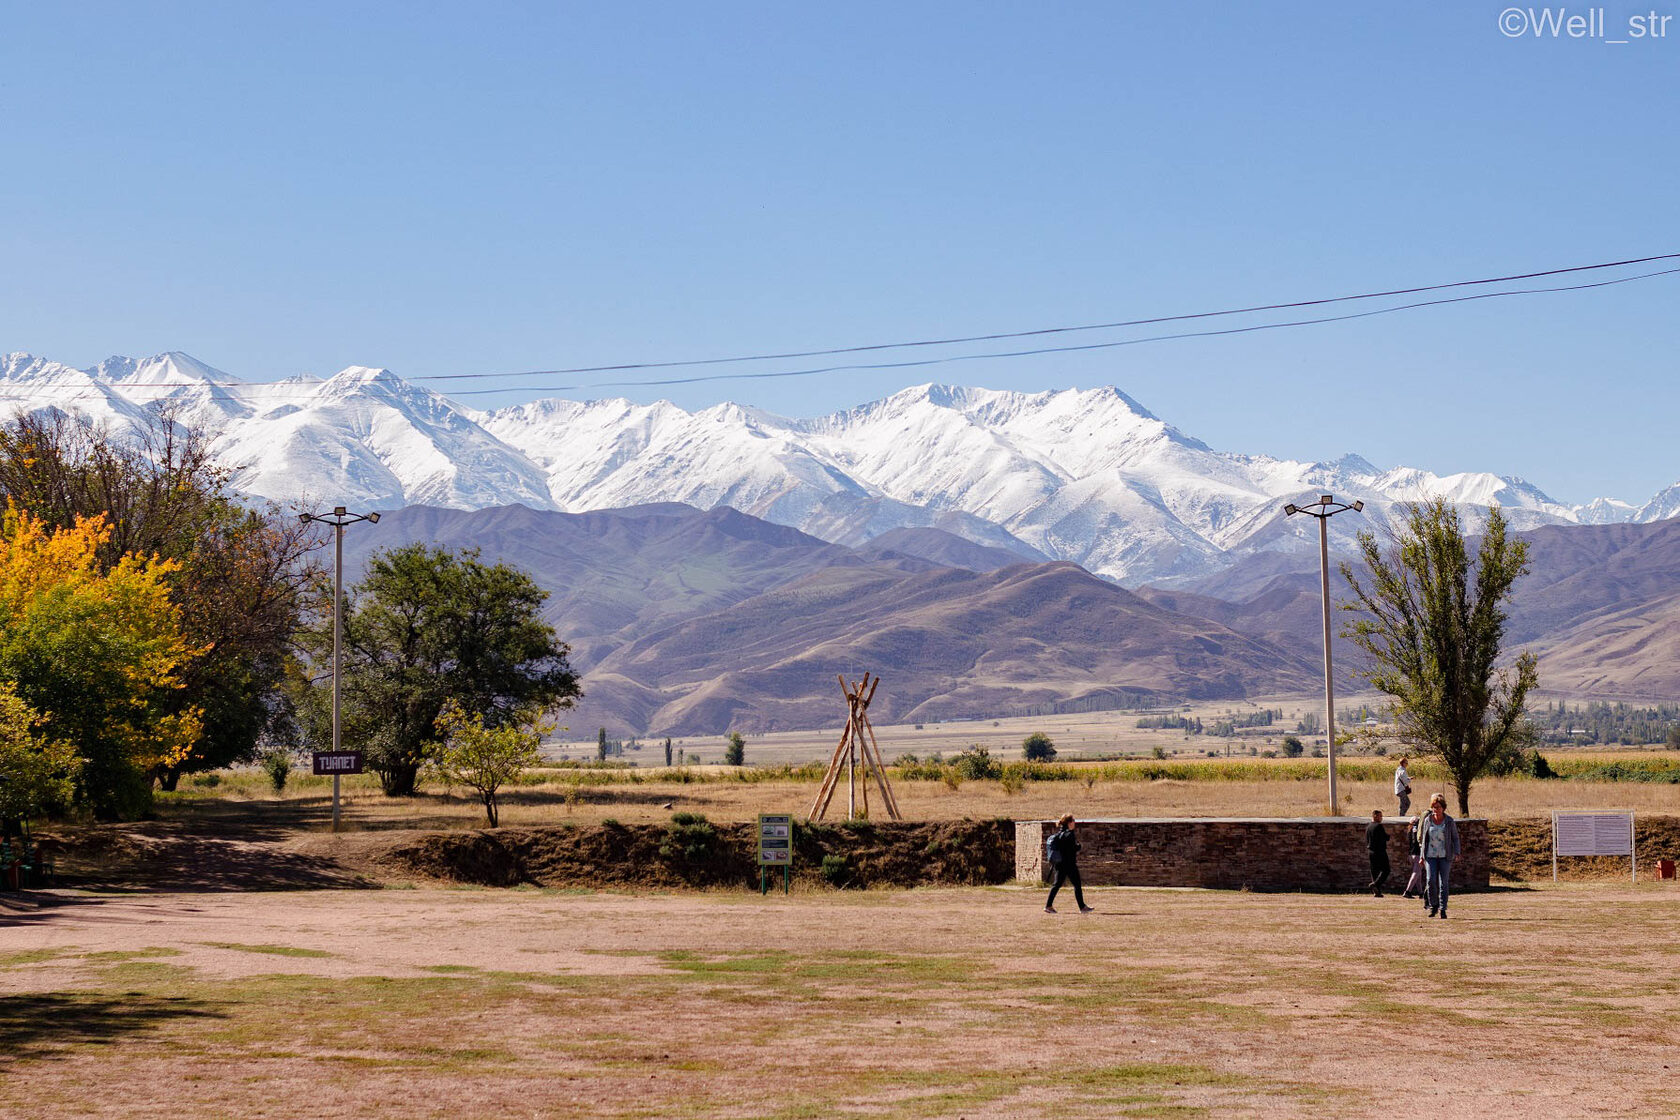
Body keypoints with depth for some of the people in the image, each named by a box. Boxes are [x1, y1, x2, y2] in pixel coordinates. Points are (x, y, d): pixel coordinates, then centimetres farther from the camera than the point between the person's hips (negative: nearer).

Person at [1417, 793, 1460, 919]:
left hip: (1445, 856, -1)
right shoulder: (1428, 820, 5)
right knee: (1431, 880, -10)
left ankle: (1442, 909, 1)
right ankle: (1433, 906, 7)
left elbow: (1455, 838, 6)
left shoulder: (1449, 821, 1)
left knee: (1443, 883, -3)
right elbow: (1423, 839, 11)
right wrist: (1422, 856, 9)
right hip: (1430, 855, 1)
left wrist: (1456, 853, -7)